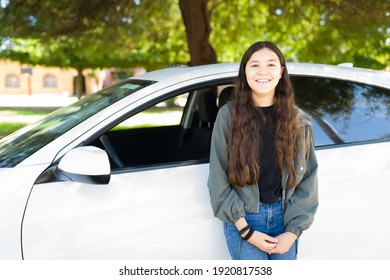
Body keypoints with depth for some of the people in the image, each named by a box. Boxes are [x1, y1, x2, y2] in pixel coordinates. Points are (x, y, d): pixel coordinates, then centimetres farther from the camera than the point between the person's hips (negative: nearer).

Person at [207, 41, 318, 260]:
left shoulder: (299, 120, 1)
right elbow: (218, 178, -6)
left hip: (285, 217, 2)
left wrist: (292, 232, -6)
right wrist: (246, 231, -10)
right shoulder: (229, 115, -6)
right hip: (243, 219, -2)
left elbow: (307, 178, 2)